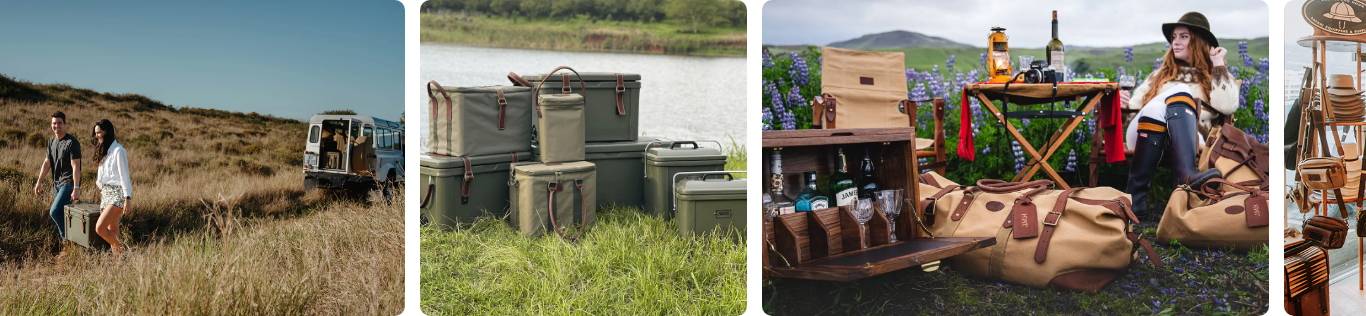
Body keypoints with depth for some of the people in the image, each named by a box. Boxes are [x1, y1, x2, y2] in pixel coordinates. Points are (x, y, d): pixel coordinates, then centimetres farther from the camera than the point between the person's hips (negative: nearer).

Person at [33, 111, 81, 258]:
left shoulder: (72, 142, -13)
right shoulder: (51, 141, 11)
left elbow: (75, 166, -18)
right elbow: (47, 163, 16)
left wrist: (76, 189, -22)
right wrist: (39, 182, 10)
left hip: (69, 183, -8)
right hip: (57, 184, 8)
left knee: (55, 212, -18)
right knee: (61, 215, 8)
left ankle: (68, 241, -5)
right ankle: (67, 246, 15)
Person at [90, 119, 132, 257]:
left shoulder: (118, 151, -10)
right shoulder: (104, 150, 16)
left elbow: (124, 177, -14)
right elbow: (103, 176, 19)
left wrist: (128, 200, -18)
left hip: (117, 194, -8)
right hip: (106, 194, 8)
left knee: (100, 228, -18)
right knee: (112, 233, 5)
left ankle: (122, 251, -2)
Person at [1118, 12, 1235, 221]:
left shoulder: (1214, 76, 24)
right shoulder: (1161, 74, 33)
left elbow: (1228, 106, 2)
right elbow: (1137, 104, 20)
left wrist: (1219, 66, 9)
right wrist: (1124, 104, -2)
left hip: (1184, 140, -1)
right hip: (1143, 135, 2)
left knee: (1179, 95, -31)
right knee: (1156, 106, -33)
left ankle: (1186, 178, -54)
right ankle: (1135, 200, -45)